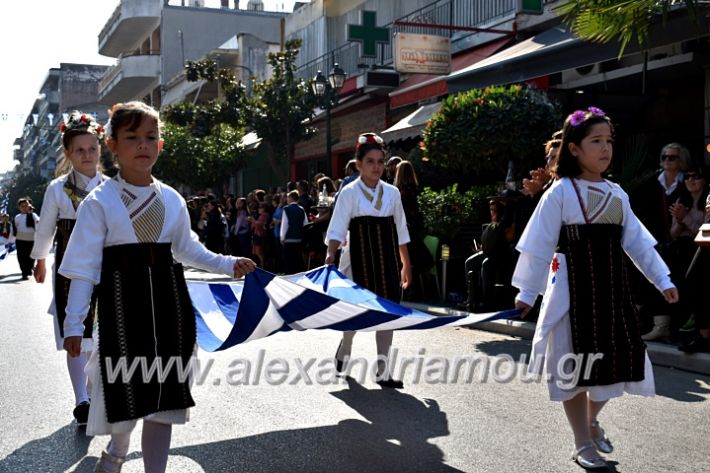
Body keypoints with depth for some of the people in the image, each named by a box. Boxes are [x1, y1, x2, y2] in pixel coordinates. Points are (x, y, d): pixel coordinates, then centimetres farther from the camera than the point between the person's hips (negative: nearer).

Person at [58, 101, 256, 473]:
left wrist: (228, 264, 11)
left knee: (165, 392, 8)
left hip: (166, 298, 4)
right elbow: (84, 266, -7)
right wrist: (73, 323, -10)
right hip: (123, 300, -4)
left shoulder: (172, 200, 6)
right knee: (128, 391, 3)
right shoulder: (99, 201, -6)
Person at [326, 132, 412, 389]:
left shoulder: (392, 192, 6)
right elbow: (338, 228, -12)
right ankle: (344, 349, 35)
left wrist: (405, 264, 11)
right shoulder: (350, 192, -5)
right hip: (359, 258, -4)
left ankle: (383, 371, 9)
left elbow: (400, 231, 11)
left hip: (387, 259, 4)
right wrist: (330, 255, -27)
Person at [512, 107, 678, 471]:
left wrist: (663, 280, 7)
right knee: (575, 367, 4)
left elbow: (637, 241, 11)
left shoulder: (616, 194, 8)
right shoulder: (561, 192, -9)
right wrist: (527, 292, -10)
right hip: (574, 289, -5)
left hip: (611, 288, 6)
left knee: (611, 359, 10)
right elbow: (539, 246, -9)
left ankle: (591, 421, 38)